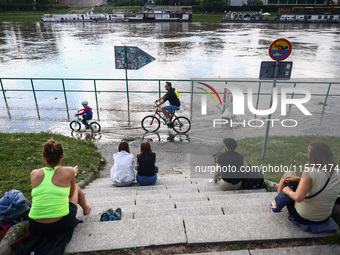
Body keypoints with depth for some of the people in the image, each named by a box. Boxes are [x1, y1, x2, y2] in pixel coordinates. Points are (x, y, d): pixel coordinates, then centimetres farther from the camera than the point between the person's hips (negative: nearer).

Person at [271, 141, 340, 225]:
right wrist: (298, 179, 5)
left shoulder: (309, 172, -28)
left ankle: (276, 205, 32)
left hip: (302, 217, -6)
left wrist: (288, 191, -12)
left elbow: (298, 198, -32)